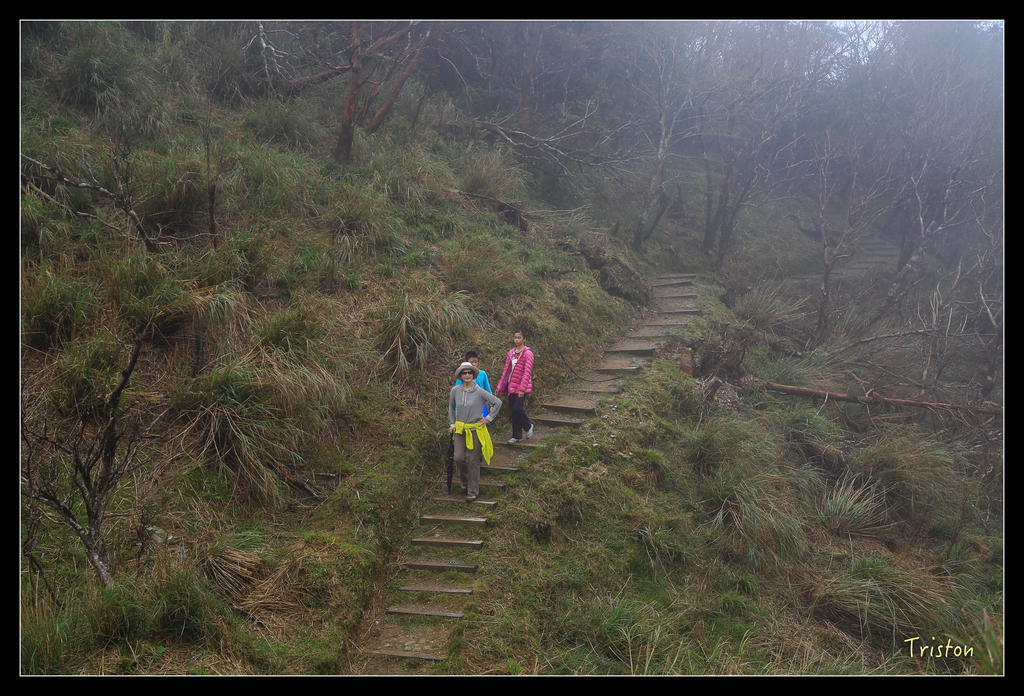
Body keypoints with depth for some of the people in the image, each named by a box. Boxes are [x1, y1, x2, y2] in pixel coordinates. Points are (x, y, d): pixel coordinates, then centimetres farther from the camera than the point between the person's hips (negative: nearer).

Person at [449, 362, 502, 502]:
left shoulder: (479, 392, -11)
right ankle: (466, 481, 24)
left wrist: (489, 418, -2)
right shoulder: (455, 390, -1)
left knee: (473, 461, 0)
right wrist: (452, 424, 16)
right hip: (460, 429, 3)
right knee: (459, 458, -6)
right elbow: (451, 407, 17)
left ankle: (473, 491, 12)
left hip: (476, 429, -3)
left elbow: (498, 402, -3)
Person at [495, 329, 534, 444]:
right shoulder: (511, 353, 12)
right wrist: (500, 386, 11)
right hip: (511, 386, 6)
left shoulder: (527, 353, -7)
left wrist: (522, 388, -20)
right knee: (513, 409, 7)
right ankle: (516, 435, 16)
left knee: (517, 408, -15)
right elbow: (506, 370, 15)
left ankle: (528, 426, 12)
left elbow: (527, 372, -13)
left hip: (522, 386, -6)